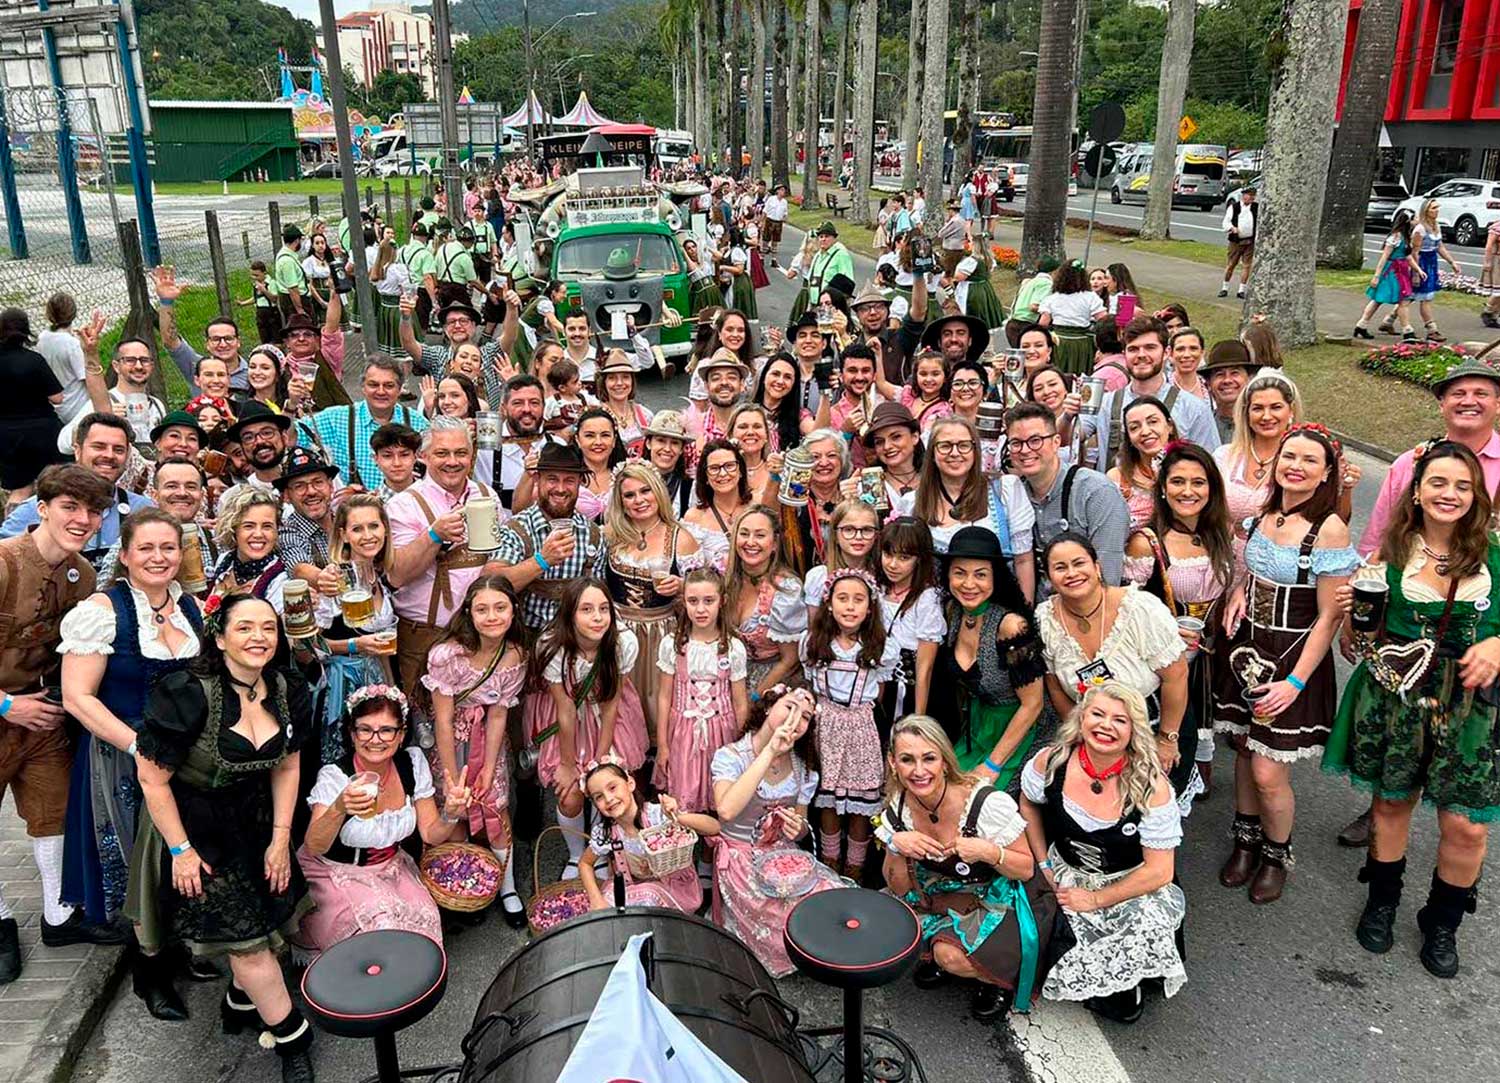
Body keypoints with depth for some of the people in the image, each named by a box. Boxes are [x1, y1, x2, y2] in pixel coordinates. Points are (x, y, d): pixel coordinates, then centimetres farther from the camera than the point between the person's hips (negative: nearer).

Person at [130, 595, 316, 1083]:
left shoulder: (288, 691, -8)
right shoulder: (188, 695, -26)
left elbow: (286, 767, 3)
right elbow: (152, 777, -18)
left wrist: (281, 838, 1)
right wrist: (181, 850, -14)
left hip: (254, 820, 6)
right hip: (194, 825, -5)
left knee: (272, 921, 9)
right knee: (247, 939, -5)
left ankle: (240, 1004, 39)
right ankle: (292, 1039, 13)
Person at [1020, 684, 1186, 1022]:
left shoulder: (1151, 786, -20)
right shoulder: (1051, 762, -14)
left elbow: (1159, 871, -16)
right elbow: (1028, 804, 10)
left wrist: (1096, 900, -15)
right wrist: (1044, 863, 5)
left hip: (1132, 885, -2)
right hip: (1067, 875, 2)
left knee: (1149, 924, -31)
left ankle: (1113, 988, 2)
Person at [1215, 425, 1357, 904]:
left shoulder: (1329, 529, -17)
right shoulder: (1264, 514, 3)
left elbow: (1329, 616, -15)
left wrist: (1295, 682, -17)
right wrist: (1239, 591, 1)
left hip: (1294, 657, -6)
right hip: (1250, 648, 6)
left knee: (1268, 771, -2)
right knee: (1245, 748, 15)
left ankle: (1277, 854, 24)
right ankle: (1246, 840, 35)